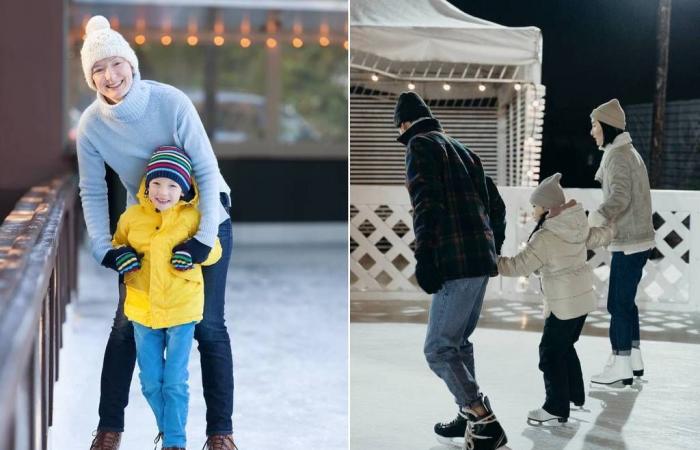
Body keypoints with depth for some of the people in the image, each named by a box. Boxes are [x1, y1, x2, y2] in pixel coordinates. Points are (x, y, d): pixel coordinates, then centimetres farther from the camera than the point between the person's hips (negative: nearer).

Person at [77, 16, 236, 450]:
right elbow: (93, 192, -6)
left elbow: (207, 170, -24)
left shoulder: (170, 101, -25)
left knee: (208, 325, -4)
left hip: (205, 219, -3)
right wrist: (105, 248, -19)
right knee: (127, 323, 2)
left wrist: (204, 238, -30)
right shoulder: (92, 124, -14)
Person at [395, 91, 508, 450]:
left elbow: (426, 202, -16)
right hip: (482, 258, 9)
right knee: (459, 342, 18)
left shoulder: (420, 144, -2)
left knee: (439, 349, -7)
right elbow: (493, 204, 22)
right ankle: (470, 418, 23)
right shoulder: (460, 148, 22)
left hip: (456, 261, -9)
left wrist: (424, 255, -19)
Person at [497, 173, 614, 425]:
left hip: (563, 304, -9)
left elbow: (519, 266, -23)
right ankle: (575, 396, 31)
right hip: (583, 298, 9)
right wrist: (610, 231, 48)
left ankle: (556, 407, 2)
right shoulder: (577, 228, 6)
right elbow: (597, 238, 25)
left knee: (550, 352, -1)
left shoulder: (545, 237, -20)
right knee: (566, 347, 22)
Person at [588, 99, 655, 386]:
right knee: (626, 301, 16)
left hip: (628, 243, -10)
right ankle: (634, 360, 23)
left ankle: (621, 366, 1)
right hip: (638, 238, 10)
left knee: (618, 303, -4)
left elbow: (620, 197, -30)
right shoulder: (628, 151, 16)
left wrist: (593, 222, -44)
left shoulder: (617, 155, -16)